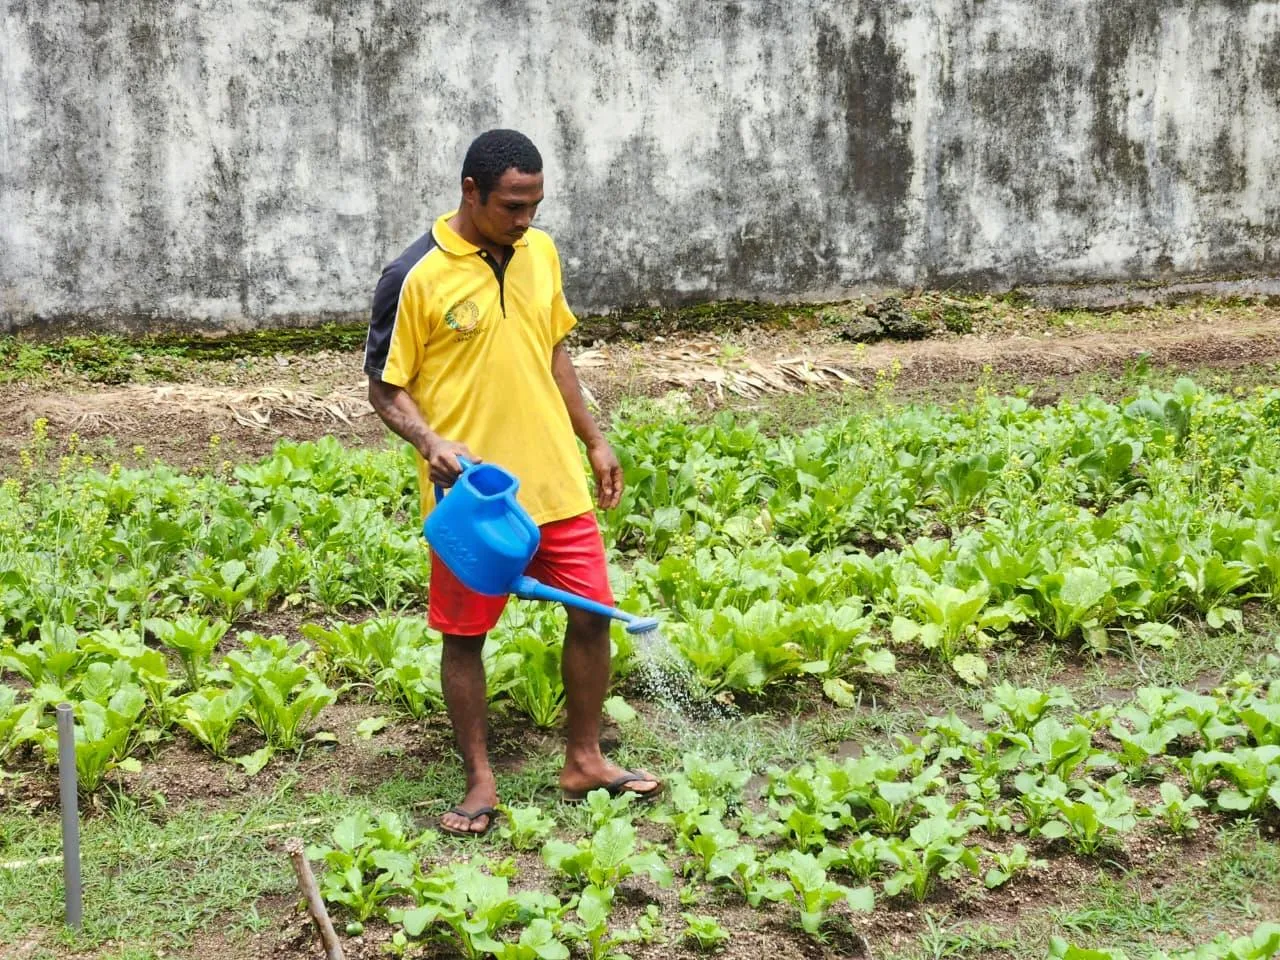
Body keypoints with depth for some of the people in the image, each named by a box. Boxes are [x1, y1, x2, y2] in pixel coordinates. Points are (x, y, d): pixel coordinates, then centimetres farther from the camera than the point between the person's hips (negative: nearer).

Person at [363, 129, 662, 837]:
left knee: (591, 613, 8)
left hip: (556, 483, 5)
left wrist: (594, 440, 16)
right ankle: (480, 782, 19)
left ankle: (584, 761, 25)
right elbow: (385, 389, -8)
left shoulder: (539, 254, 4)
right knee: (465, 636, 6)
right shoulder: (415, 277, -14)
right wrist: (432, 442, -25)